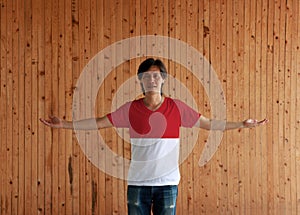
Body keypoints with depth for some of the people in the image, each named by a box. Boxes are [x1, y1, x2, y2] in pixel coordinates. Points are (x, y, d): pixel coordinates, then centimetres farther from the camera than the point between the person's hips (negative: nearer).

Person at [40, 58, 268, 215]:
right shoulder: (131, 109, 0)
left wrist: (242, 124, -2)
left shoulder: (177, 108, -1)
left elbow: (209, 123, 3)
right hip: (138, 182, 1)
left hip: (167, 182, 0)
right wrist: (65, 124, -2)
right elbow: (99, 122, 3)